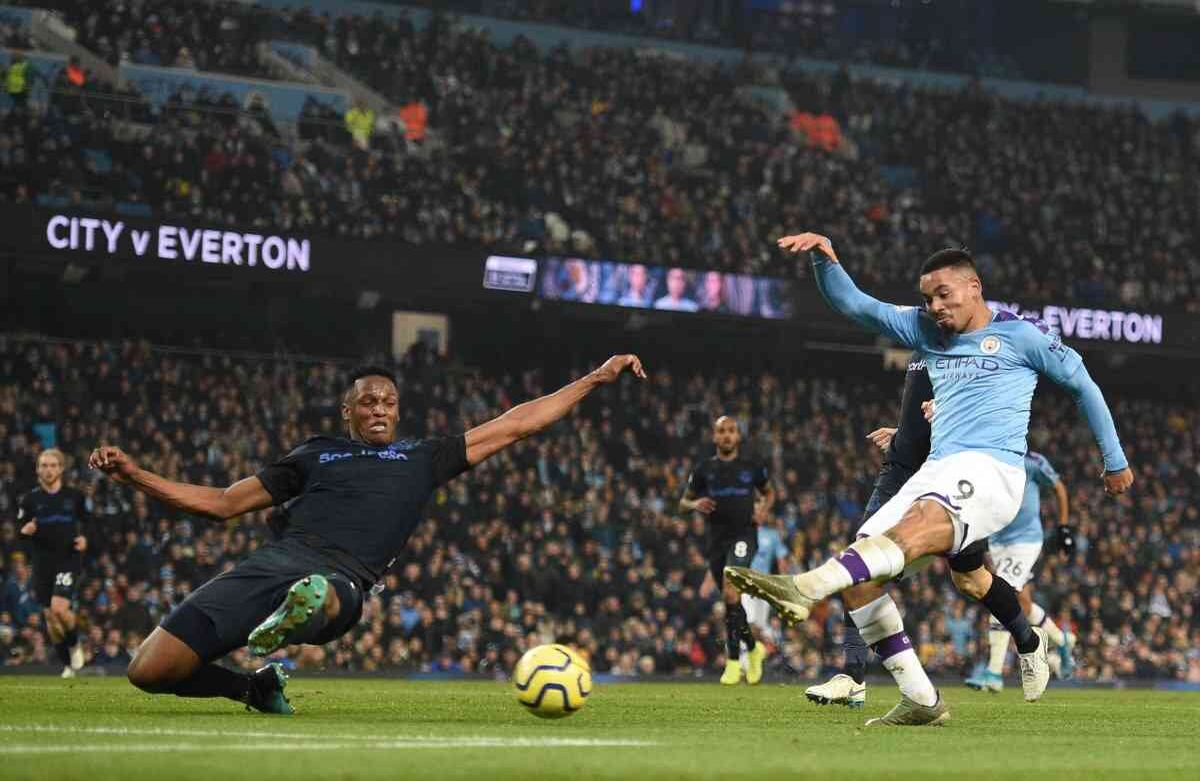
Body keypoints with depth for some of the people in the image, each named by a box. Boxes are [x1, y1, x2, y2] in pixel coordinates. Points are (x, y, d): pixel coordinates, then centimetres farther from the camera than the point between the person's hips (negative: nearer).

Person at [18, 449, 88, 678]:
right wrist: (26, 530, -17)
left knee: (60, 608, -21)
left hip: (68, 560, -2)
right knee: (49, 615, 3)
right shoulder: (31, 499, 3)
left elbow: (85, 523, 14)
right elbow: (19, 530, 6)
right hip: (43, 562, 2)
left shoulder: (74, 496, 2)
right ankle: (67, 664, 18)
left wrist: (84, 539, -5)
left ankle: (74, 644, 8)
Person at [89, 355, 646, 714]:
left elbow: (514, 425, 31)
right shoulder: (314, 457, 28)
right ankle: (254, 686, 9)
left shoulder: (423, 459, 28)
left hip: (341, 580, -3)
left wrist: (597, 378, 29)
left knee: (324, 595, -44)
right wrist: (133, 474, 19)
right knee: (148, 671, -11)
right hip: (272, 560, 3)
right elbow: (223, 502, 28)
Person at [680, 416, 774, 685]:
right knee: (731, 601, 9)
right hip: (716, 539, 4)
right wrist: (695, 504, -9)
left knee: (730, 591, -23)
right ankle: (753, 648, 33)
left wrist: (763, 509, 1)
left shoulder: (752, 467, 4)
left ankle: (733, 661, -18)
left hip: (744, 535, -4)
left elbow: (769, 492, 21)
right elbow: (683, 502, 14)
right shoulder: (705, 469, 7)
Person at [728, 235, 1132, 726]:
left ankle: (804, 589, -61)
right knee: (877, 578, -10)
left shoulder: (1021, 335, 6)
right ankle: (921, 701, -4)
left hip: (992, 470, -7)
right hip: (936, 473, 7)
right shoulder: (925, 330, 20)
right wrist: (825, 259, -6)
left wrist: (1115, 461, 21)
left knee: (913, 530, -36)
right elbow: (854, 305, 13)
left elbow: (1082, 385, 16)